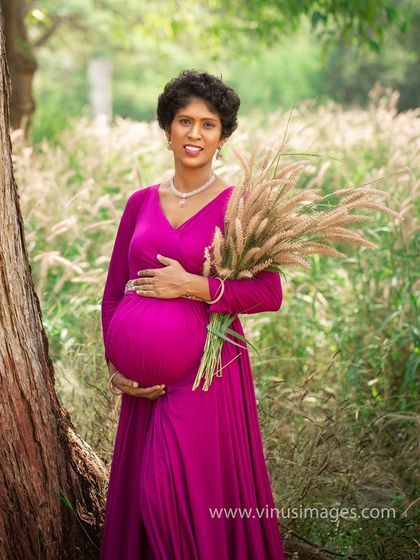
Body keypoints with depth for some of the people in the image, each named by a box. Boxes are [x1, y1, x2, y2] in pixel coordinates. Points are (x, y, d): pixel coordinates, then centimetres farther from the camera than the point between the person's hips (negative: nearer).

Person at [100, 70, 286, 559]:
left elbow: (270, 293, -10)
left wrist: (194, 286, -17)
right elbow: (113, 292, 9)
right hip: (147, 376, 4)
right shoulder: (141, 203, 8)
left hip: (209, 368, -4)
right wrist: (115, 365, -3)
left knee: (203, 494, -3)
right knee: (142, 492, 11)